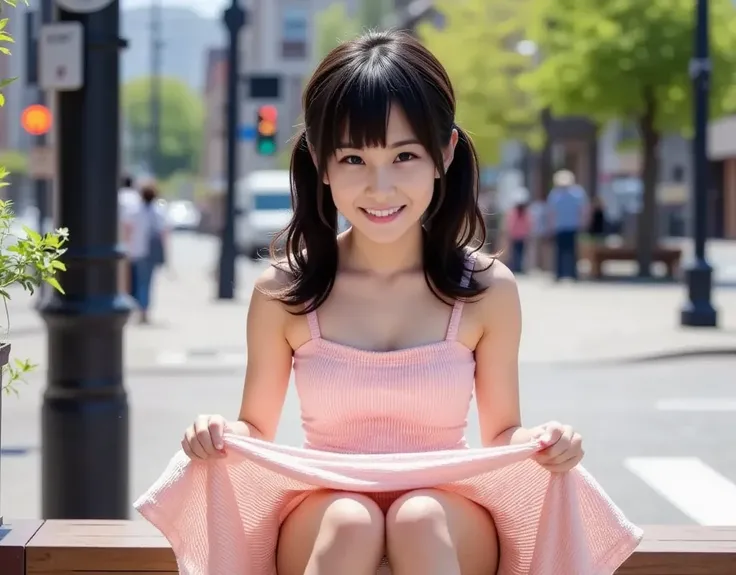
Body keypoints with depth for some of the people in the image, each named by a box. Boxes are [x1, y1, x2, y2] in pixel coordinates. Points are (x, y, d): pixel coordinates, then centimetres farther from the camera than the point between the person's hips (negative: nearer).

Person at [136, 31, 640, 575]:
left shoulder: (487, 289, -5)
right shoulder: (283, 293, -5)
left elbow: (501, 434, 6)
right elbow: (257, 431, 7)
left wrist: (539, 446, -16)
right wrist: (222, 438, -16)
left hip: (447, 522, 0)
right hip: (323, 523, 0)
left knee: (419, 518, -33)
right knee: (350, 520, -33)